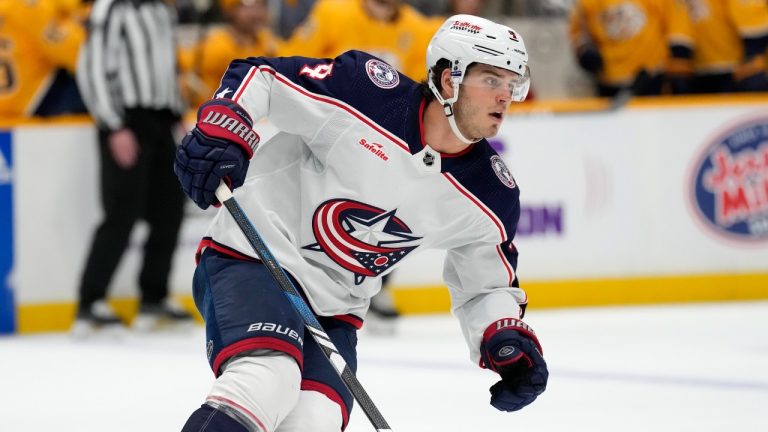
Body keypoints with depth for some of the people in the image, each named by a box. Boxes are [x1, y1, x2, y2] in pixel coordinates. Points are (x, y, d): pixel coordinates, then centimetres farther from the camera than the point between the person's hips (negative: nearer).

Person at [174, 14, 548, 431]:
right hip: (250, 257, -6)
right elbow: (258, 74, -9)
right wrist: (220, 131, -26)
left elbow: (488, 286, 12)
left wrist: (509, 341, -7)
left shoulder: (491, 195, -1)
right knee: (267, 380, -31)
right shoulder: (366, 90, -17)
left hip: (332, 310, 6)